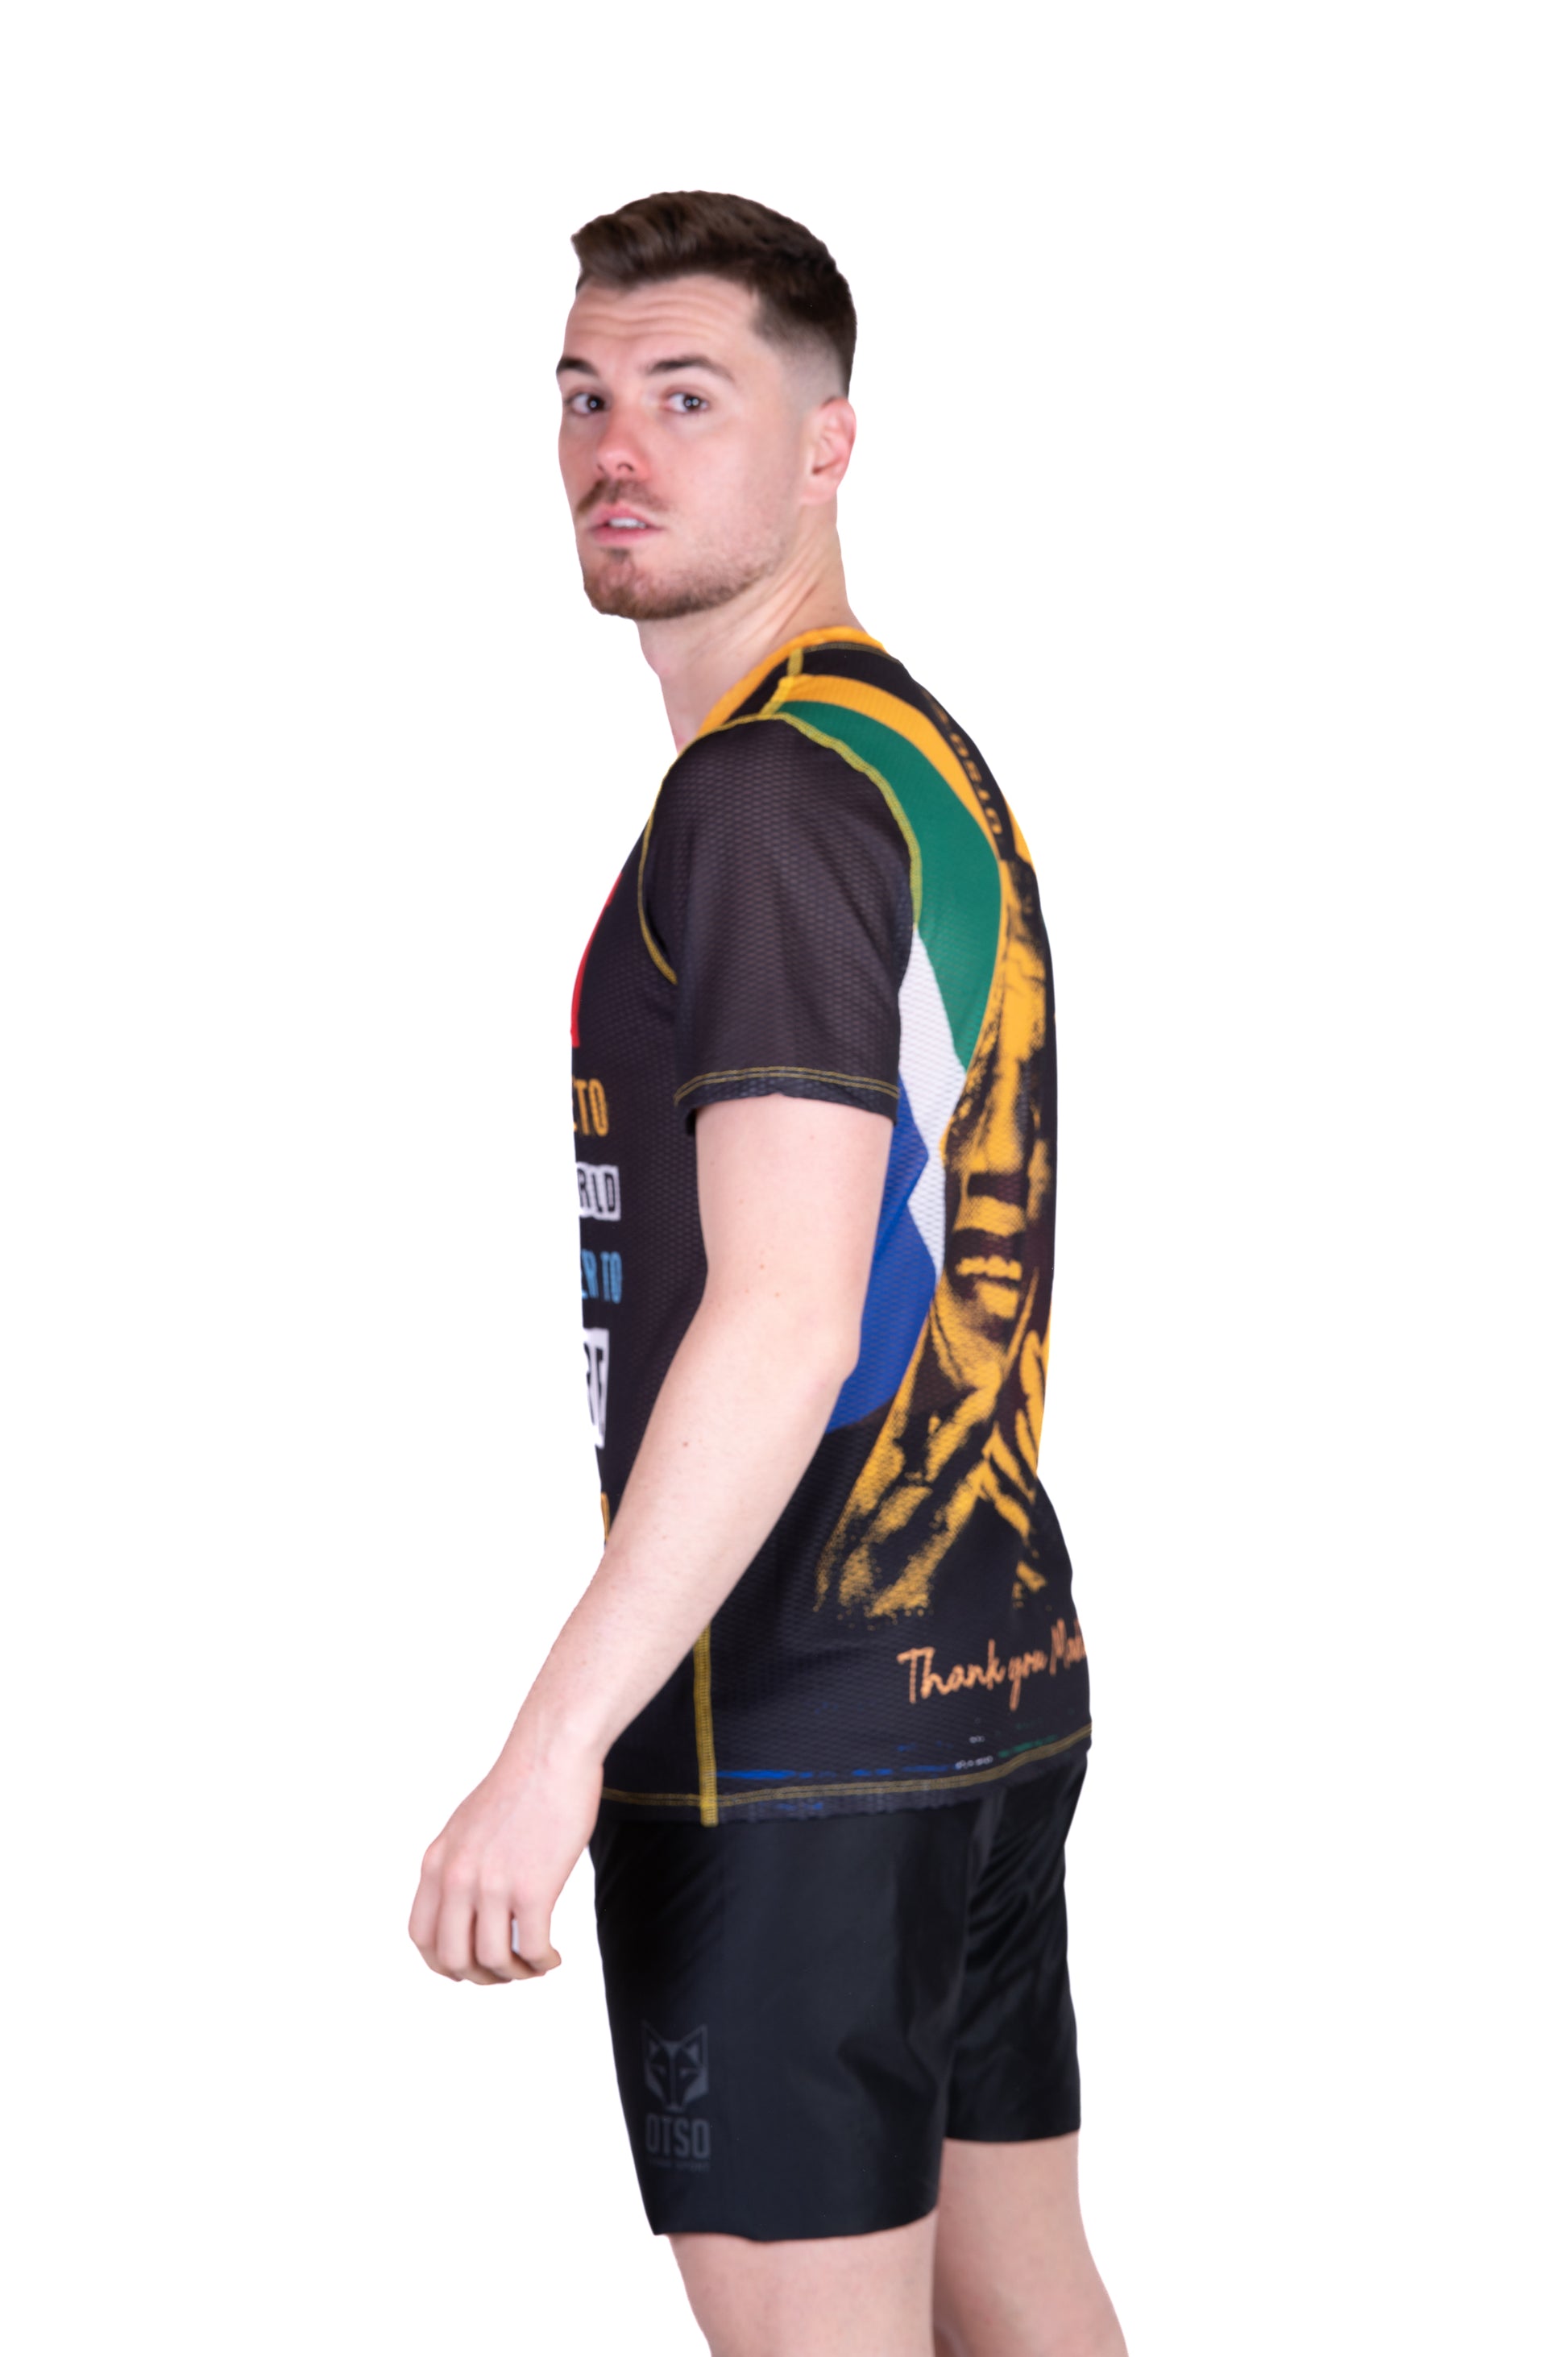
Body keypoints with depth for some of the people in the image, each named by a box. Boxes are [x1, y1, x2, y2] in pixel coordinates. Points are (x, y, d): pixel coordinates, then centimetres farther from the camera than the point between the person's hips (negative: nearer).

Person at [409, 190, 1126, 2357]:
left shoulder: (767, 797, -16)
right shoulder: (939, 762, 15)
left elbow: (781, 1323, -25)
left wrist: (554, 1750, -27)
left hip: (792, 1725, -10)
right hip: (999, 1669, 10)